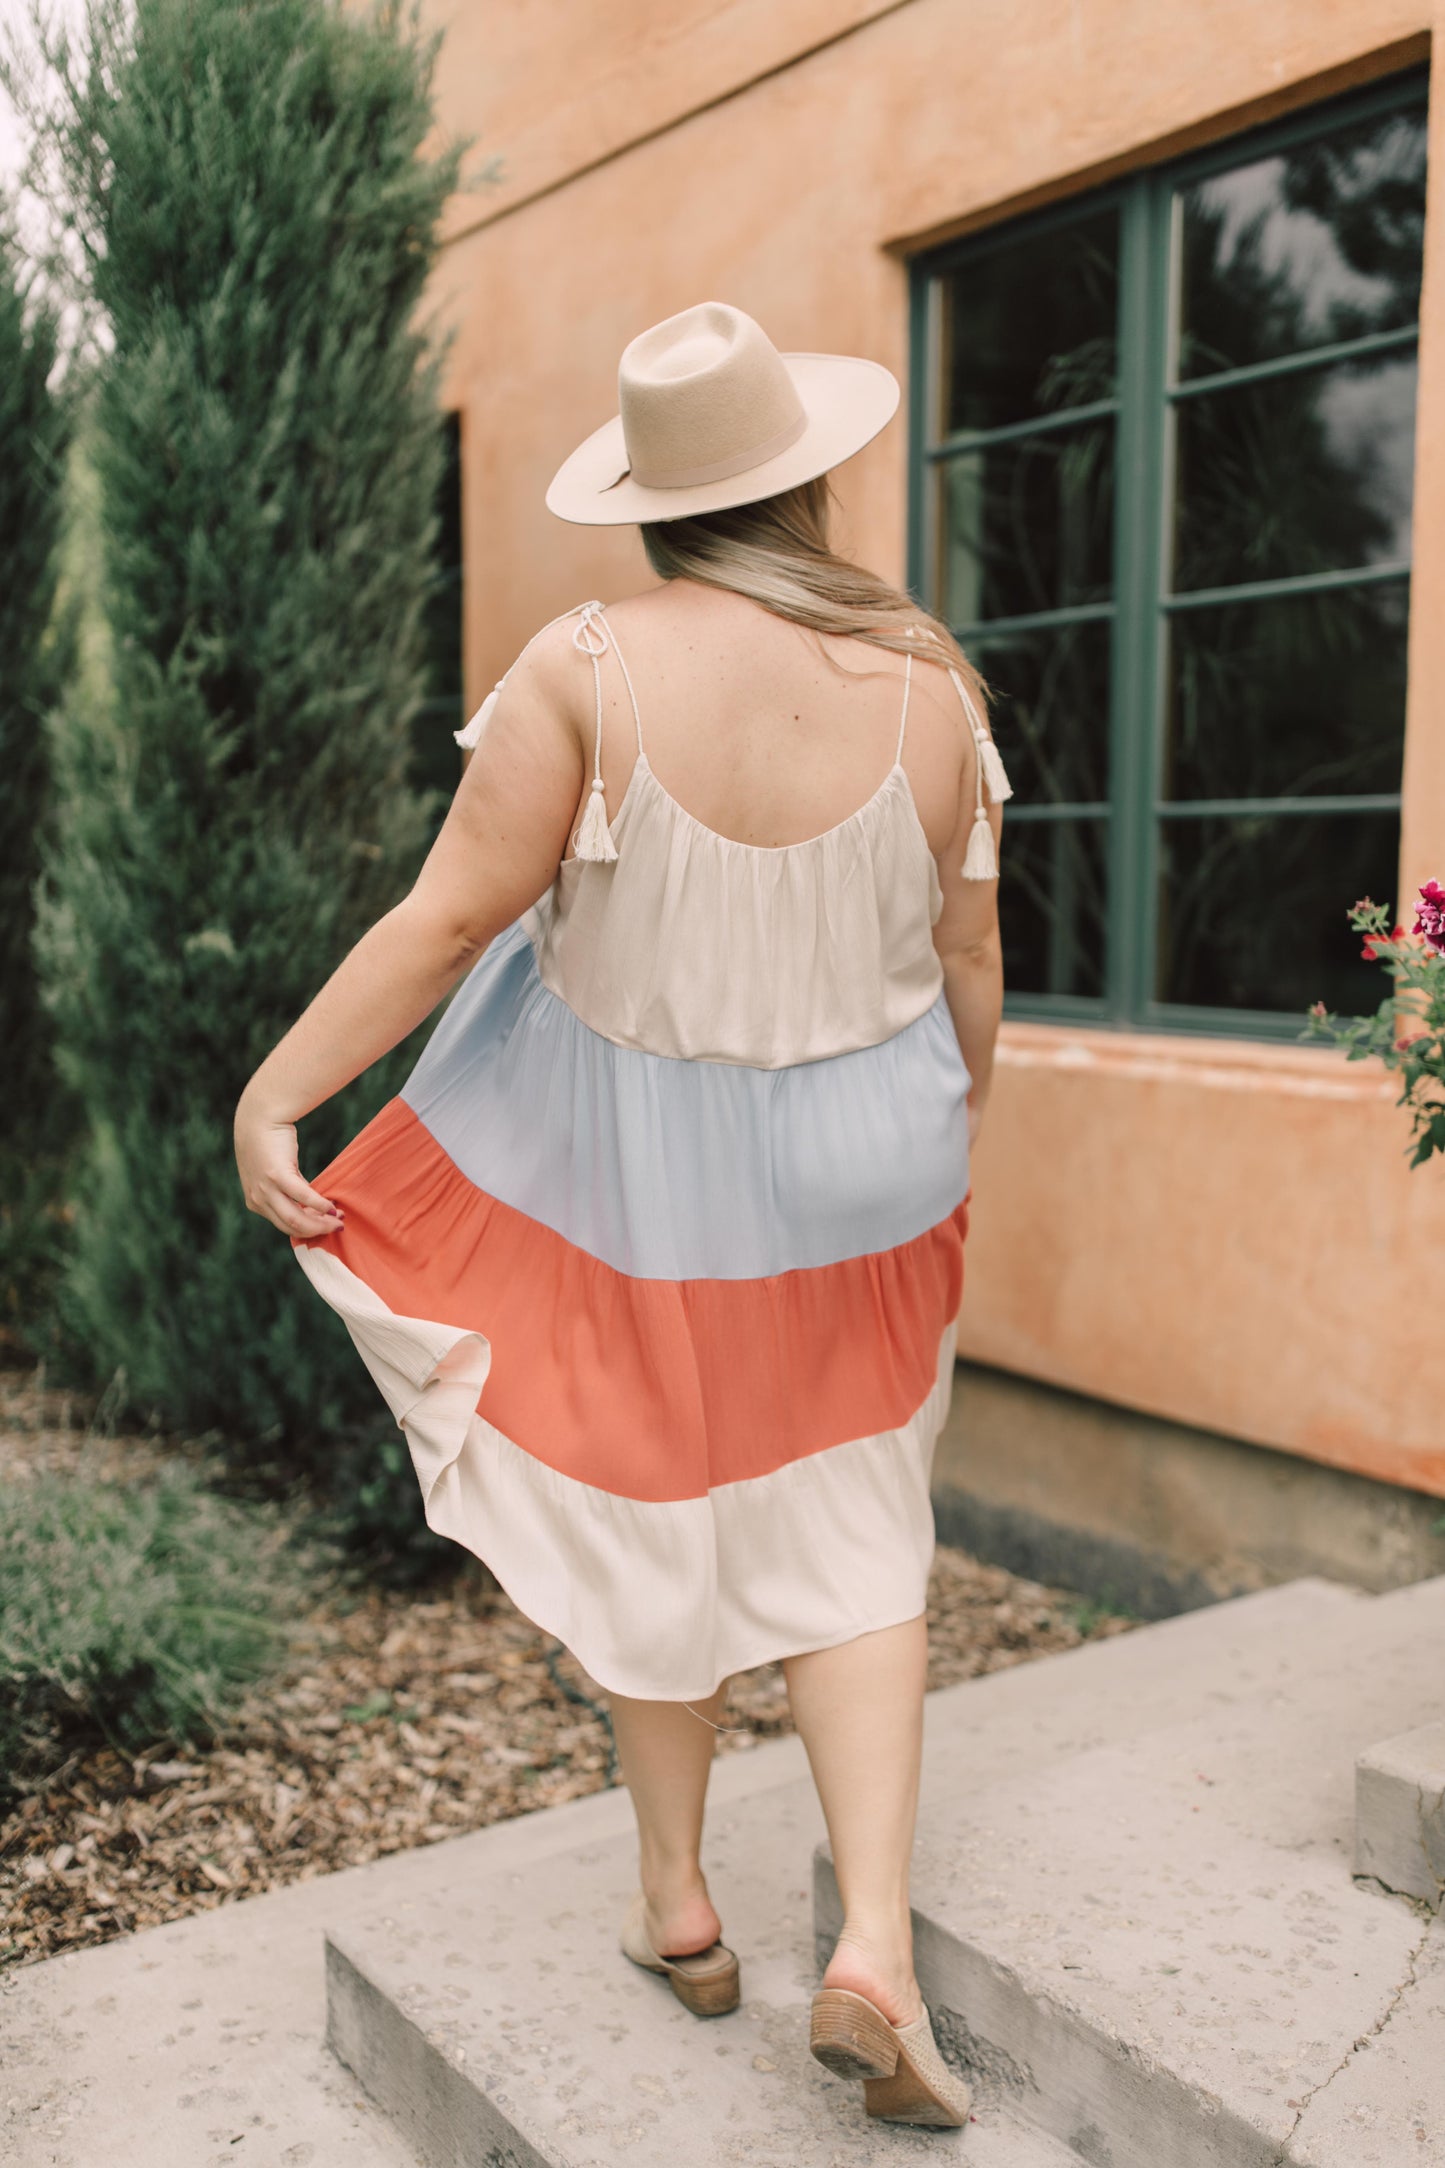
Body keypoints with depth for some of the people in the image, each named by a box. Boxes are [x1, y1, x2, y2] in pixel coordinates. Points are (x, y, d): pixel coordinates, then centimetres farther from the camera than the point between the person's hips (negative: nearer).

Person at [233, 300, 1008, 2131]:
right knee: (846, 1537, 16)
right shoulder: (924, 684, -9)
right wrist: (955, 1121, 16)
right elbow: (968, 962, -1)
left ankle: (678, 1906, 35)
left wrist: (273, 1091, -8)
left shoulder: (590, 665, -18)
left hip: (632, 1159, -1)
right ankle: (874, 1949, 9)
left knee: (653, 1519, 17)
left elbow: (449, 916, -18)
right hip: (853, 1173, 2)